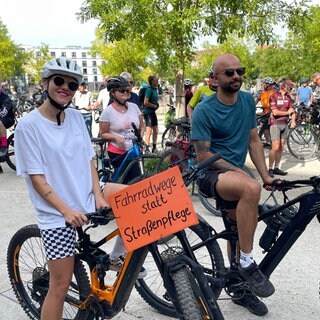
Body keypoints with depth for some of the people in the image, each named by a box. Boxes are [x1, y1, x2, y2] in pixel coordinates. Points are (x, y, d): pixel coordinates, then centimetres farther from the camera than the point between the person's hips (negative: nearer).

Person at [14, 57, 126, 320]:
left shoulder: (76, 117, 4)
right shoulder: (28, 125, -12)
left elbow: (89, 159, 7)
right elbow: (37, 179, -14)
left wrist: (98, 195, -7)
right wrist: (67, 211, -21)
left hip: (88, 201, 6)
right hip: (57, 214, -5)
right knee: (60, 285, 0)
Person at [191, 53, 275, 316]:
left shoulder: (248, 101, 4)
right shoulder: (203, 111, -13)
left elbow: (254, 140, 8)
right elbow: (203, 155, -14)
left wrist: (266, 175, 0)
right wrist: (239, 171, -18)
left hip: (236, 172, 7)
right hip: (210, 174, -6)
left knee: (240, 229, 13)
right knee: (251, 188, -35)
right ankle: (247, 263, -19)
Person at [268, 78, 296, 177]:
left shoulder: (288, 97, 10)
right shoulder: (274, 96, -8)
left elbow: (292, 110, 7)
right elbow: (275, 112, -16)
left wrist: (293, 121, -11)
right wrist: (287, 112, -4)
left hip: (285, 124, 6)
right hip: (275, 124, -6)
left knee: (281, 147, 7)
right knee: (275, 147, -12)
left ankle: (276, 168, 15)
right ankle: (270, 169, -4)